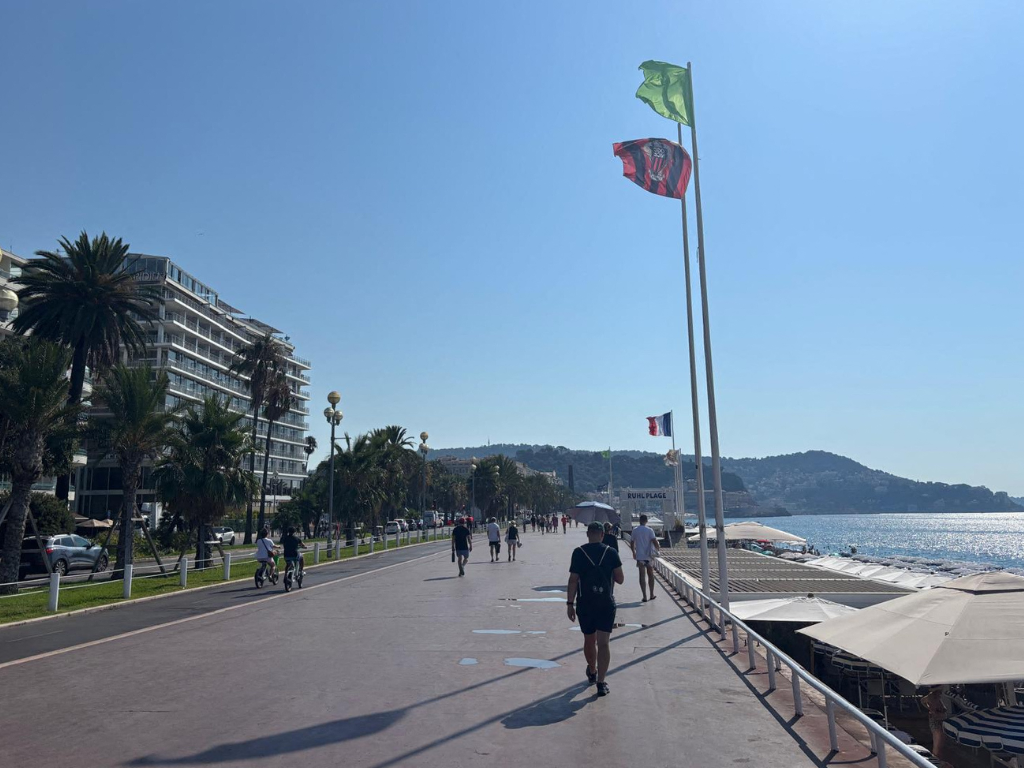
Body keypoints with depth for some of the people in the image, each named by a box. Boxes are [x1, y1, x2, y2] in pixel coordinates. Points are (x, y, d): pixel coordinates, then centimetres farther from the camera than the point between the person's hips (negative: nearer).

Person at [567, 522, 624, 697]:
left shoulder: (578, 553, -6)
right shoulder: (611, 553, -4)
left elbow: (573, 580, -8)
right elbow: (620, 579, -1)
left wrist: (570, 603, -3)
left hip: (585, 604, 1)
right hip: (606, 604, -1)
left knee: (589, 640, 18)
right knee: (603, 643, 2)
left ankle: (592, 672, 39)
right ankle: (600, 682, -5)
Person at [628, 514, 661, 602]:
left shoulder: (635, 530, 0)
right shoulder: (649, 530, -7)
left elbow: (632, 543, 6)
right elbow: (655, 542, -15)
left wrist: (634, 552, 21)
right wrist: (658, 549, 3)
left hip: (639, 556, 1)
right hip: (649, 555, -1)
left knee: (642, 576, 2)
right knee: (650, 575, 14)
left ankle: (644, 597, -2)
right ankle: (652, 595, 21)